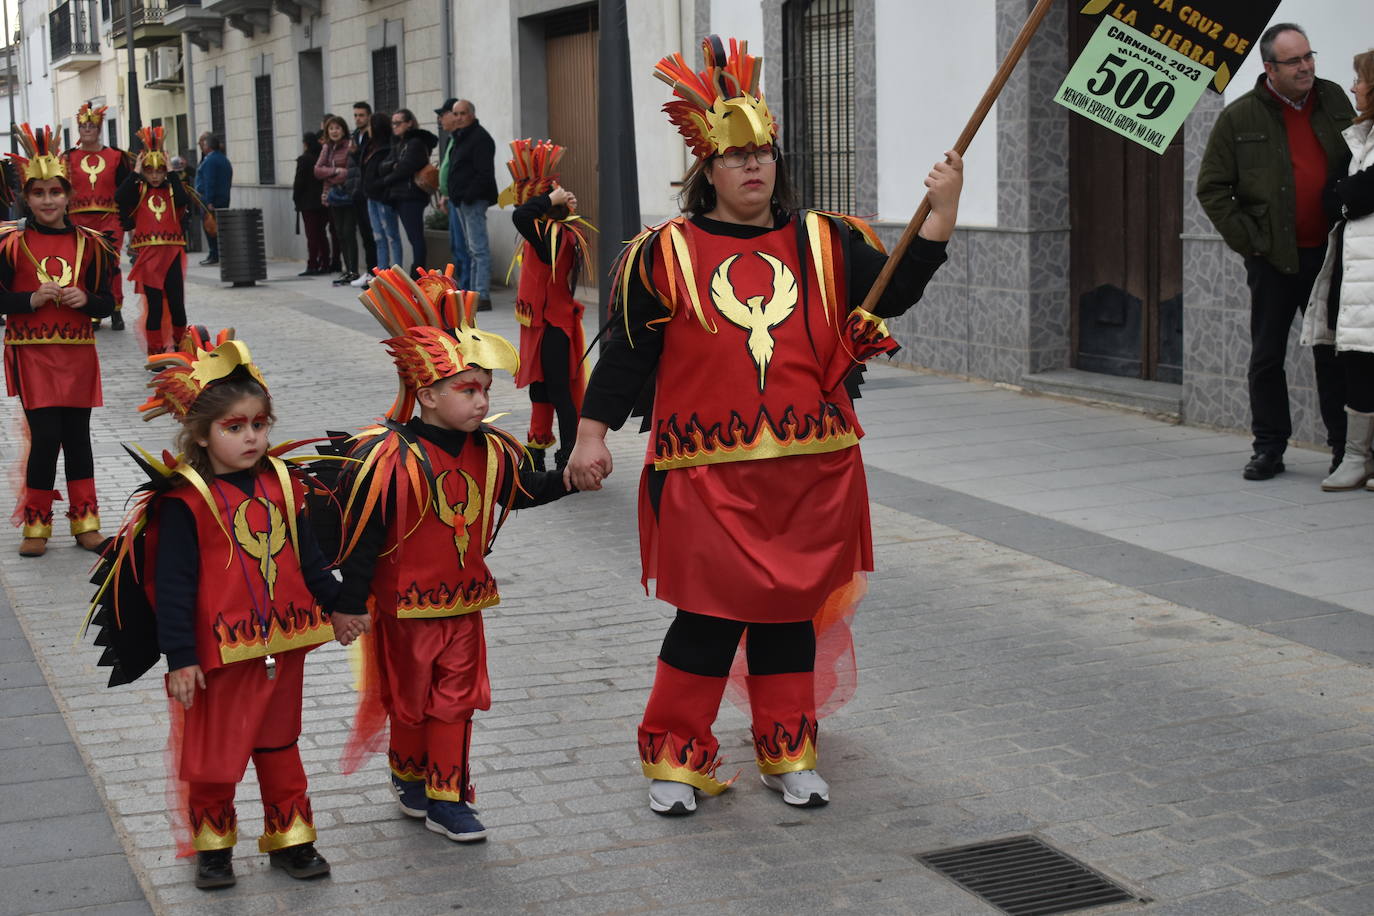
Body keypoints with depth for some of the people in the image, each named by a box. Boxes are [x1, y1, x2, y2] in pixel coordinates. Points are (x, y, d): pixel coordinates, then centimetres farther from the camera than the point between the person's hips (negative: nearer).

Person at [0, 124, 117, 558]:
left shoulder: (88, 243, 5)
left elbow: (108, 303, 8)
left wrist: (85, 300, -12)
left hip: (78, 354, 3)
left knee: (78, 436, 9)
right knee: (46, 436, -7)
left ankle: (85, 522, 18)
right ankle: (36, 524, 8)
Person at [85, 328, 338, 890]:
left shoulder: (280, 484, 2)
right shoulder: (186, 501, -15)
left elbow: (306, 555, 14)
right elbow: (173, 585, -14)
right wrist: (180, 657, -16)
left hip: (282, 643, 5)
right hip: (218, 651, -5)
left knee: (280, 747, 17)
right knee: (213, 753, 7)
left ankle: (289, 840, 29)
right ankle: (212, 844, 26)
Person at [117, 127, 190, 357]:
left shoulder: (170, 190, 8)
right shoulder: (138, 191, 4)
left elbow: (183, 199, -14)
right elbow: (119, 197, -16)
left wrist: (171, 173, -8)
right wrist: (136, 172, -9)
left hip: (172, 253, 1)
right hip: (147, 254, -1)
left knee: (177, 303, 3)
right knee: (154, 305, 0)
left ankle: (181, 346, 19)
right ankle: (155, 351, 7)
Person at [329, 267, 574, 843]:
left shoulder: (490, 452, -2)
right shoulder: (386, 458, -19)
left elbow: (529, 491, 15)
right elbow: (360, 536, -16)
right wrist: (351, 605, -13)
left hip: (464, 601, 5)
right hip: (404, 605, -5)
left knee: (456, 698, 7)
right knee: (410, 697, 11)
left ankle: (447, 799, 14)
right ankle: (411, 779, 32)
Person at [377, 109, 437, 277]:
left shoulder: (416, 143, -5)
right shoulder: (397, 145, 21)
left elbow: (406, 168, -13)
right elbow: (382, 168, 12)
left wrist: (386, 180, 1)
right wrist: (393, 165, -10)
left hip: (411, 195, -8)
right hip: (398, 196, 8)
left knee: (416, 237, -11)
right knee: (413, 237, 6)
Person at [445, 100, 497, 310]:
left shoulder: (480, 138, -12)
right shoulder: (460, 137, 19)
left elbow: (485, 173, -20)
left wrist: (469, 195, -22)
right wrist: (451, 194, 16)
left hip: (473, 200, -11)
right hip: (462, 200, 11)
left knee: (478, 248, -11)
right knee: (473, 249, 13)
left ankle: (482, 296, -13)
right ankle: (473, 293, 17)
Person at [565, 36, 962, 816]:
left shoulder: (824, 243, 8)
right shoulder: (666, 253, 1)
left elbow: (896, 291, 0)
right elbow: (628, 352, 2)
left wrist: (942, 216, -11)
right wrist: (592, 435, -2)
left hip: (809, 469, 3)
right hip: (706, 473, -3)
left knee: (791, 611, 12)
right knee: (708, 615, -1)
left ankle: (789, 754, 26)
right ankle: (675, 758, 16)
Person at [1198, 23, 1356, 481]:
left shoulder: (1334, 100, 6)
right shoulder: (1240, 117, -4)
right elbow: (1211, 188, 0)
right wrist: (1247, 239, -6)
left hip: (1328, 252, 2)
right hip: (1272, 257, -2)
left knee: (1332, 352, 7)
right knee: (1267, 355, 4)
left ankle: (1345, 445, 15)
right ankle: (1269, 447, 14)